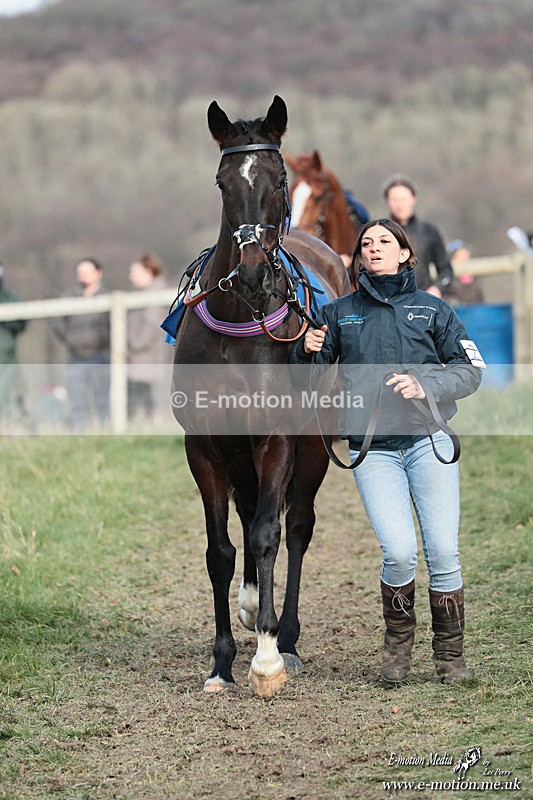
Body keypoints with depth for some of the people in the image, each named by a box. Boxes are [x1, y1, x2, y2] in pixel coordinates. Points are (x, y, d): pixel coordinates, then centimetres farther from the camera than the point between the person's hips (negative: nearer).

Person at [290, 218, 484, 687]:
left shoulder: (433, 309, 8)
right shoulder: (339, 313, 11)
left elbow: (471, 371, 3)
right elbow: (309, 381, 12)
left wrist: (425, 386, -13)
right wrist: (307, 352, -9)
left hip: (429, 441, 0)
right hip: (372, 449, 0)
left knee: (443, 551, -5)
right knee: (399, 552, -13)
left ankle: (450, 654, 10)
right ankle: (398, 648, 8)